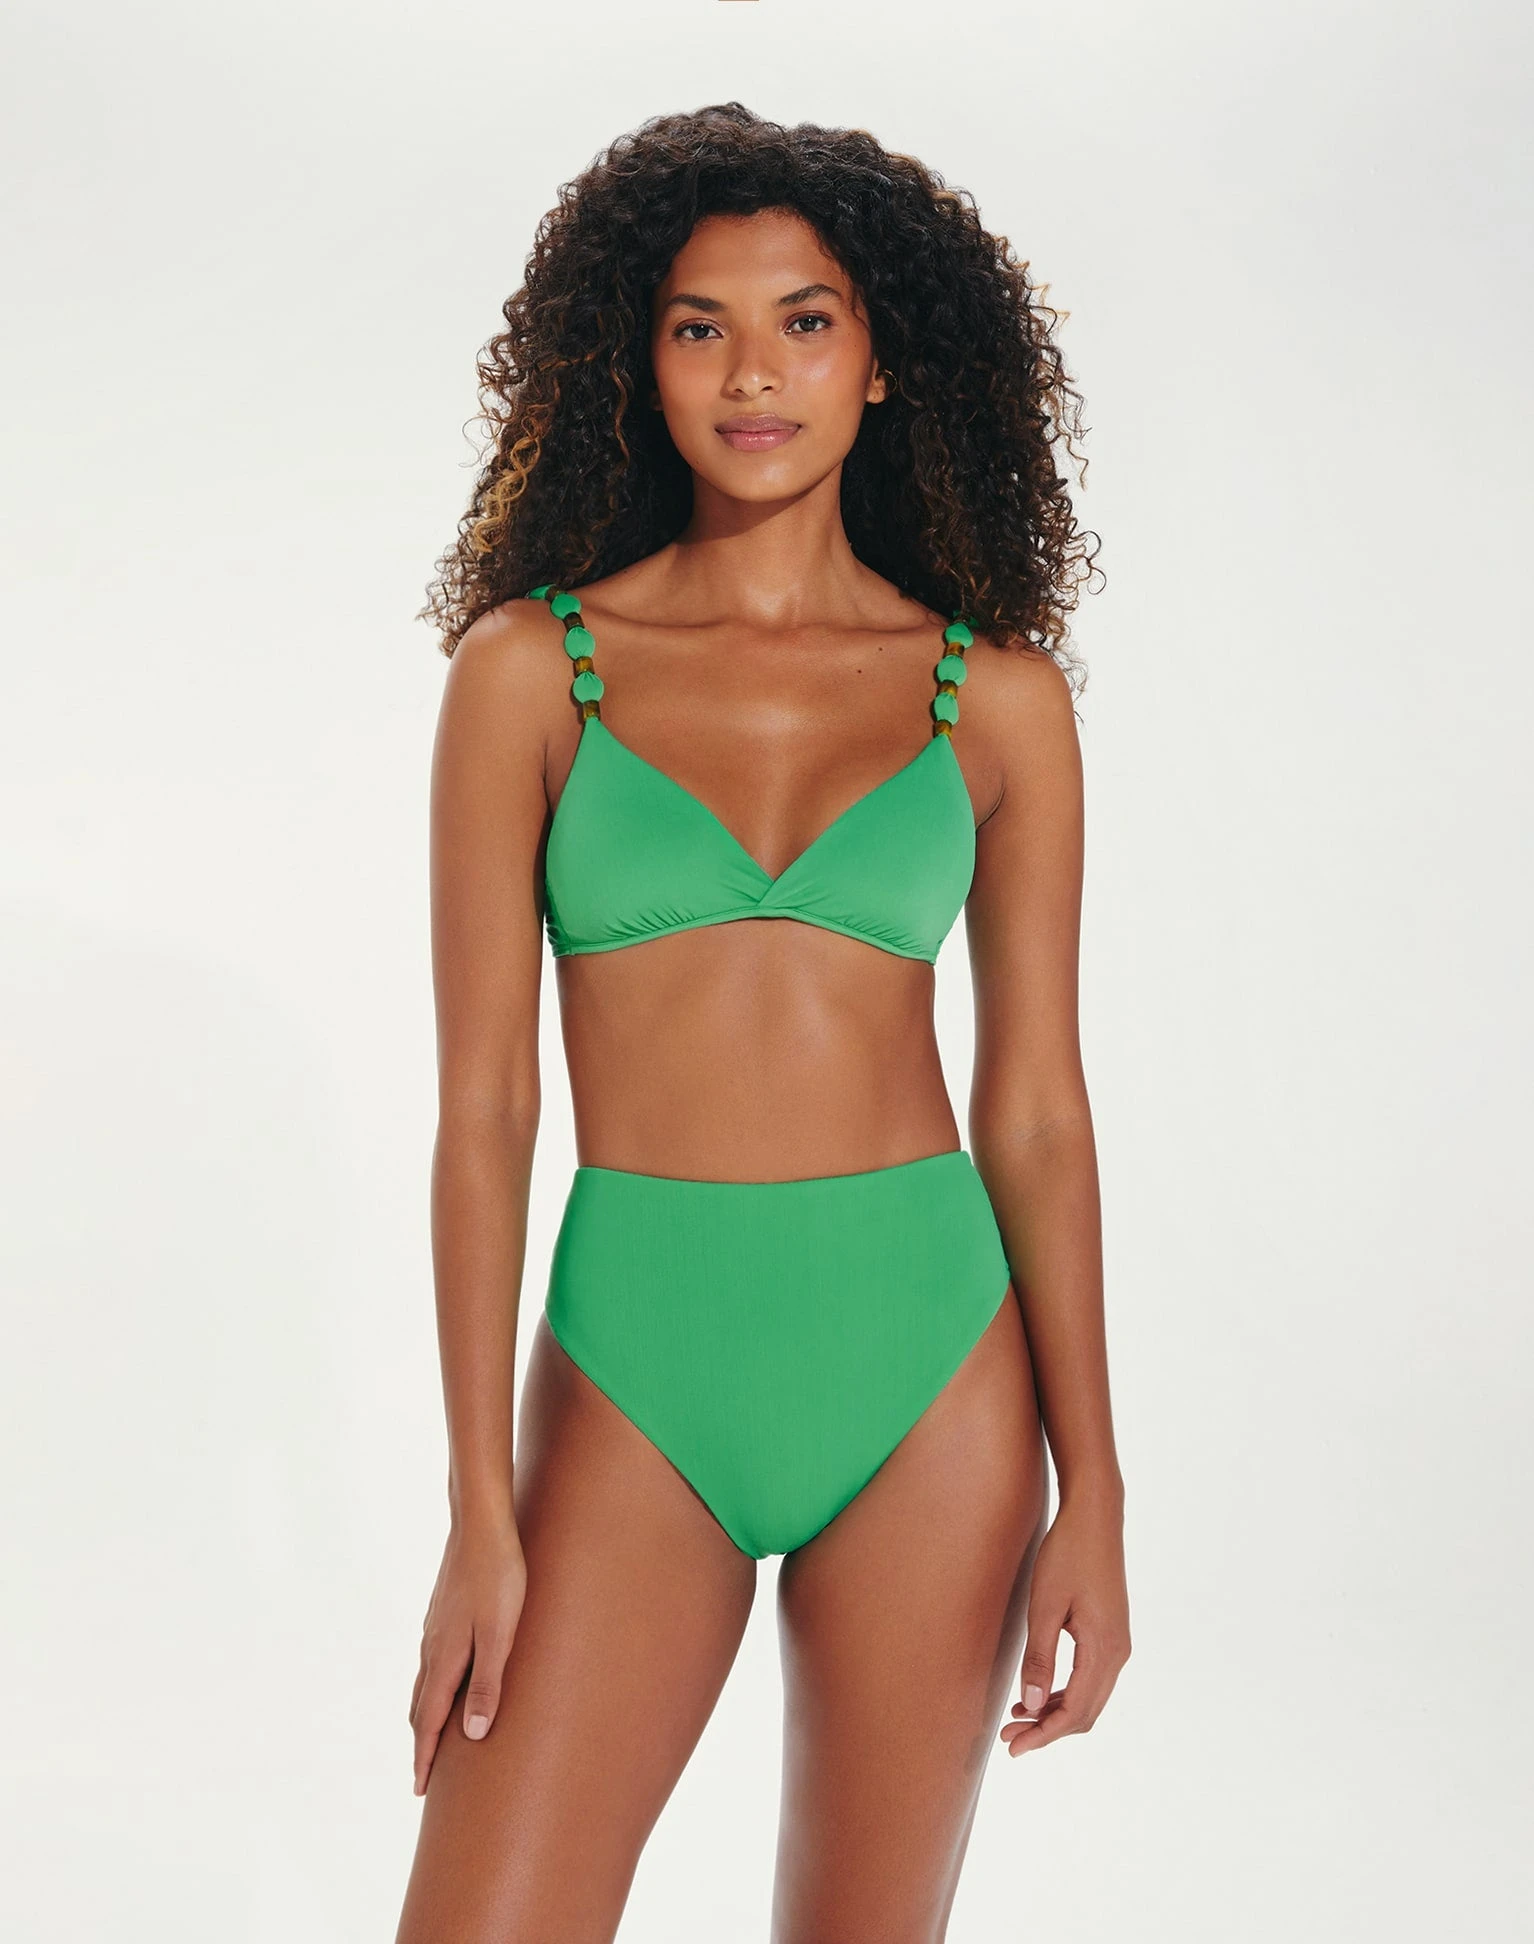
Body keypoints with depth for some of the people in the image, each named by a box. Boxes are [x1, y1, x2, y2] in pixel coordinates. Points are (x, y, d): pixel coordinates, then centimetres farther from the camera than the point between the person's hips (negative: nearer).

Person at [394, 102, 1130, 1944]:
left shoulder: (997, 696, 4)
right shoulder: (532, 669, 1)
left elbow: (1036, 1109, 6)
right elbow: (482, 1106, -1)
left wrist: (1092, 1488, 3)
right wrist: (479, 1512, -5)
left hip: (931, 1365, 1)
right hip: (637, 1369, -1)